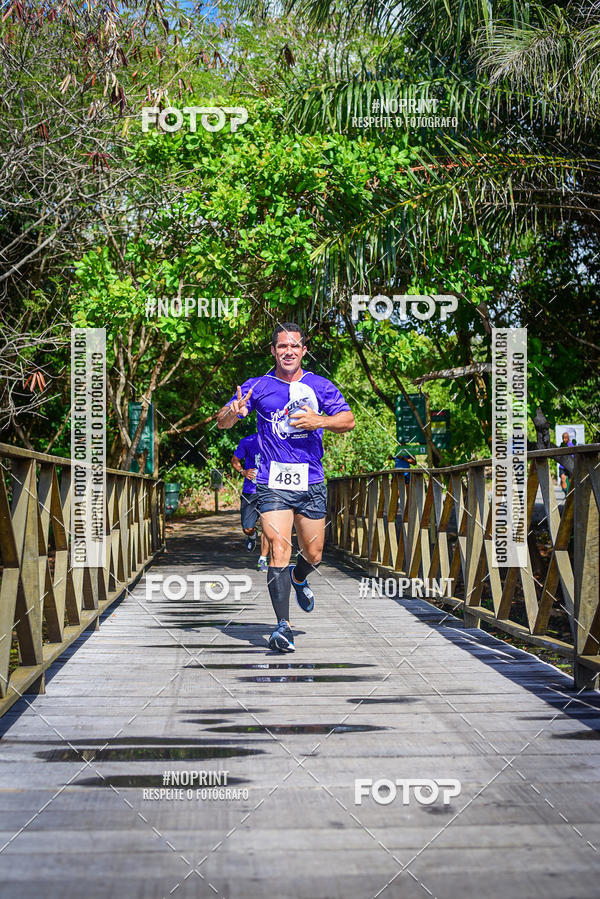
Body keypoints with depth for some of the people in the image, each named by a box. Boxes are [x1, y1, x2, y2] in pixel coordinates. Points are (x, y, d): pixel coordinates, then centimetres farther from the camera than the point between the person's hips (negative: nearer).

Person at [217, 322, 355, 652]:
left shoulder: (320, 386, 6)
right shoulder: (257, 387, 4)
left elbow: (348, 420, 0)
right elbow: (222, 421, 4)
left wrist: (320, 421, -19)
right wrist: (233, 412, -20)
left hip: (311, 483, 2)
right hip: (272, 483, -2)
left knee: (313, 555, 11)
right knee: (279, 549, -16)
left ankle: (298, 579, 47)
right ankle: (283, 625, -14)